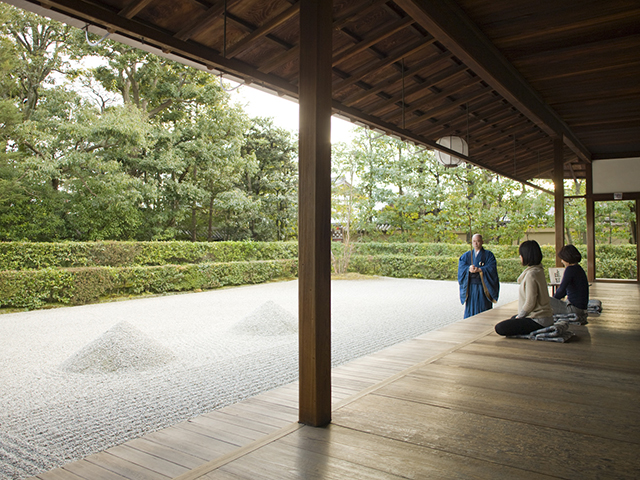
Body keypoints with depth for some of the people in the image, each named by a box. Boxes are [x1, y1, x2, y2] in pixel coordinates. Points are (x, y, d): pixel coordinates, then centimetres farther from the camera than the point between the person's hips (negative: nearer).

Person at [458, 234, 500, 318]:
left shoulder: (488, 255, 5)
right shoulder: (466, 255, 13)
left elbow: (491, 268, -11)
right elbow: (461, 267, -3)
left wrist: (479, 270, -28)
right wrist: (469, 269, -25)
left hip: (483, 287, -2)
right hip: (470, 288, 2)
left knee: (484, 311, -3)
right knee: (470, 310, 2)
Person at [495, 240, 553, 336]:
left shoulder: (531, 274, -21)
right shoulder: (539, 270, 10)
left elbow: (530, 303, -21)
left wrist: (519, 316, -5)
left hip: (538, 320, -10)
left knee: (500, 328, -18)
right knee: (513, 318, 35)